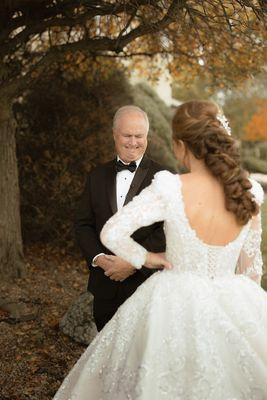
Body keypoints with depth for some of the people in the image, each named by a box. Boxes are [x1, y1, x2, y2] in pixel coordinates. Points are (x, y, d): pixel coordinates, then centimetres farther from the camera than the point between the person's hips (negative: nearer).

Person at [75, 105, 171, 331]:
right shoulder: (97, 176, 10)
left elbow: (167, 230, -12)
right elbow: (83, 224, 8)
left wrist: (133, 262, -16)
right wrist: (98, 258, -9)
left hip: (146, 282, -4)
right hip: (105, 285, 4)